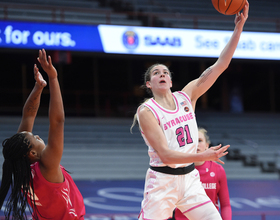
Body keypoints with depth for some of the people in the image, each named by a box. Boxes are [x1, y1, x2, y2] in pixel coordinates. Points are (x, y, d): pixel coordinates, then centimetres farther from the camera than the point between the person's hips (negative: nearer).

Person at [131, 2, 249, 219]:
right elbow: (165, 154, -19)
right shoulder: (146, 111, -10)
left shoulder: (186, 96, 5)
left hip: (189, 178, 5)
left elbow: (220, 65, -1)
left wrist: (239, 27, -10)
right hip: (162, 180, -5)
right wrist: (203, 156, -31)